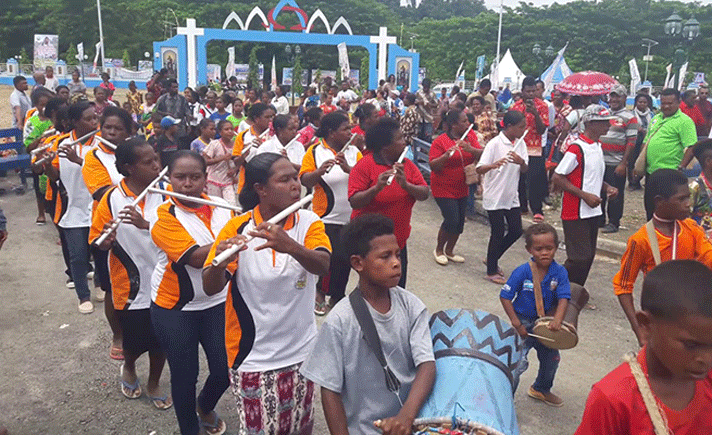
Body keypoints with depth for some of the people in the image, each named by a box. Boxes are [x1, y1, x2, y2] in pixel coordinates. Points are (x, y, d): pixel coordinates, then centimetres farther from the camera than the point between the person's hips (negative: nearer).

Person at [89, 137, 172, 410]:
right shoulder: (111, 199, -11)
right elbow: (97, 243, -4)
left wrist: (146, 224, -30)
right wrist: (106, 241, -27)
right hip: (131, 287, -1)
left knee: (161, 340, 14)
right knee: (135, 341, 14)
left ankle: (154, 383, 41)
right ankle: (128, 368, 49)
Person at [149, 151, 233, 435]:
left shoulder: (222, 207, 1)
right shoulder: (163, 216, -14)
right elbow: (195, 257, -27)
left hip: (218, 303, 4)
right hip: (174, 308, -3)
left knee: (225, 370, 6)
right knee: (185, 374, 9)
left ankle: (205, 409, 40)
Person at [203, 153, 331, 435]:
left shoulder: (309, 222, -7)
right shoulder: (237, 228, -10)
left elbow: (323, 265, -24)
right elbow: (210, 288, -16)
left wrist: (290, 246, -43)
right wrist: (219, 262, -37)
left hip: (301, 350, 2)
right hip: (253, 356, -2)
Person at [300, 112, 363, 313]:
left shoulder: (353, 151, 6)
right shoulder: (315, 151, -3)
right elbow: (305, 181, -10)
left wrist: (348, 168, -23)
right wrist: (320, 171, -29)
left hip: (351, 217, 4)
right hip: (328, 218, -4)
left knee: (345, 259, 12)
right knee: (336, 258, -5)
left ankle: (337, 297, 31)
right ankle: (321, 291, 21)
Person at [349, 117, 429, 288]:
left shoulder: (407, 164, 4)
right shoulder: (364, 165, -13)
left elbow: (425, 194, -5)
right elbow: (354, 202, -20)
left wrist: (405, 185, -23)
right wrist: (377, 187, -35)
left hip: (399, 240, 6)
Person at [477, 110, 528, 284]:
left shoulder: (520, 144, 5)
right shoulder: (494, 144, -14)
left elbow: (524, 171, 4)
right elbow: (479, 169, -19)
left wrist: (521, 162, -19)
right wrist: (493, 165, -40)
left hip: (511, 196, 7)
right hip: (495, 197, -7)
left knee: (516, 231, 10)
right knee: (497, 234, 1)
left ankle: (492, 259, 30)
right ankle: (491, 271, 17)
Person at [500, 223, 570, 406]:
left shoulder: (559, 272, -11)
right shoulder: (522, 272, -20)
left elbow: (563, 298, -15)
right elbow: (505, 297, -15)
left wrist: (557, 320, -32)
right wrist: (516, 324, -19)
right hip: (523, 323, -5)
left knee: (552, 358, 20)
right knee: (518, 362, -12)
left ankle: (541, 389, 47)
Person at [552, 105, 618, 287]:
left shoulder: (598, 146, 12)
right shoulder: (577, 148, -16)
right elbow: (557, 177, -19)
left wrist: (607, 187, 4)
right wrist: (585, 195, -20)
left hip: (593, 211, 9)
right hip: (576, 213, -9)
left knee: (588, 256, 13)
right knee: (580, 258, -8)